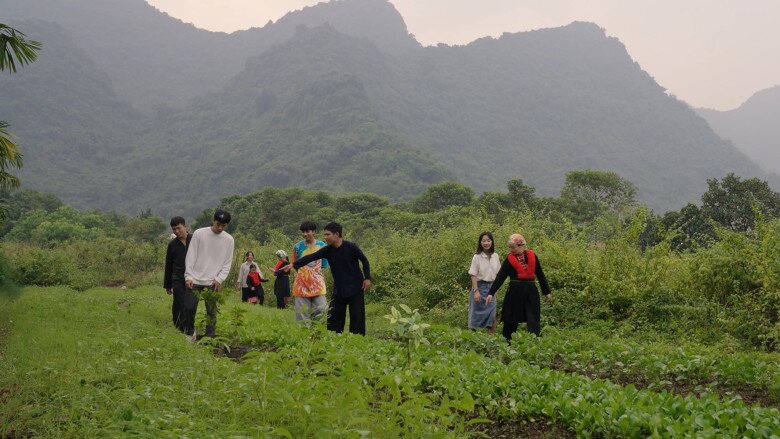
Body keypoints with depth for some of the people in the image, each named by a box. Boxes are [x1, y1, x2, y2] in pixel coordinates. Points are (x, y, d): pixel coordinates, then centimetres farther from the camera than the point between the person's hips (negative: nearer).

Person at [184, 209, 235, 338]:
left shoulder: (229, 240, 2)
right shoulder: (199, 233, -2)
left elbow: (227, 263, 5)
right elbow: (191, 256, -1)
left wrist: (219, 279, -7)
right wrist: (188, 276, -8)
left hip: (213, 282, 1)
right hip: (195, 280, 0)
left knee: (211, 311, 0)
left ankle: (209, 336, 5)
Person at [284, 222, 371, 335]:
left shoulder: (351, 247, -14)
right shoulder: (327, 250, -3)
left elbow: (364, 261, -2)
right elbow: (311, 257, -13)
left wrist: (367, 278, -7)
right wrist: (294, 264, -24)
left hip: (355, 288, -5)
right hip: (338, 290, 5)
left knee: (357, 317, -1)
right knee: (333, 317, 5)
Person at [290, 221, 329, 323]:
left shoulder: (322, 246, 3)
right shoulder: (297, 246, 4)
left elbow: (324, 265, 8)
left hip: (317, 283, 0)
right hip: (302, 283, 0)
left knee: (321, 309, -8)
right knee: (302, 312, 0)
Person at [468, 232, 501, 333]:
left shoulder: (495, 256, 3)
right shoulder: (477, 257, -9)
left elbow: (497, 274, 10)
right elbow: (473, 275, -10)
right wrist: (476, 291, -17)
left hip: (491, 287, 4)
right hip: (480, 286, -4)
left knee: (492, 314, 0)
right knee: (478, 314, 3)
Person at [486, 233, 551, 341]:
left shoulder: (531, 256, 5)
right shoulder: (509, 259, 1)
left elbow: (540, 274, 11)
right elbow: (500, 277, -3)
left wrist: (547, 292, 12)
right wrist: (491, 293, -11)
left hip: (531, 292, 1)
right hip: (515, 292, 0)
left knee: (533, 321, -5)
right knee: (510, 321, 6)